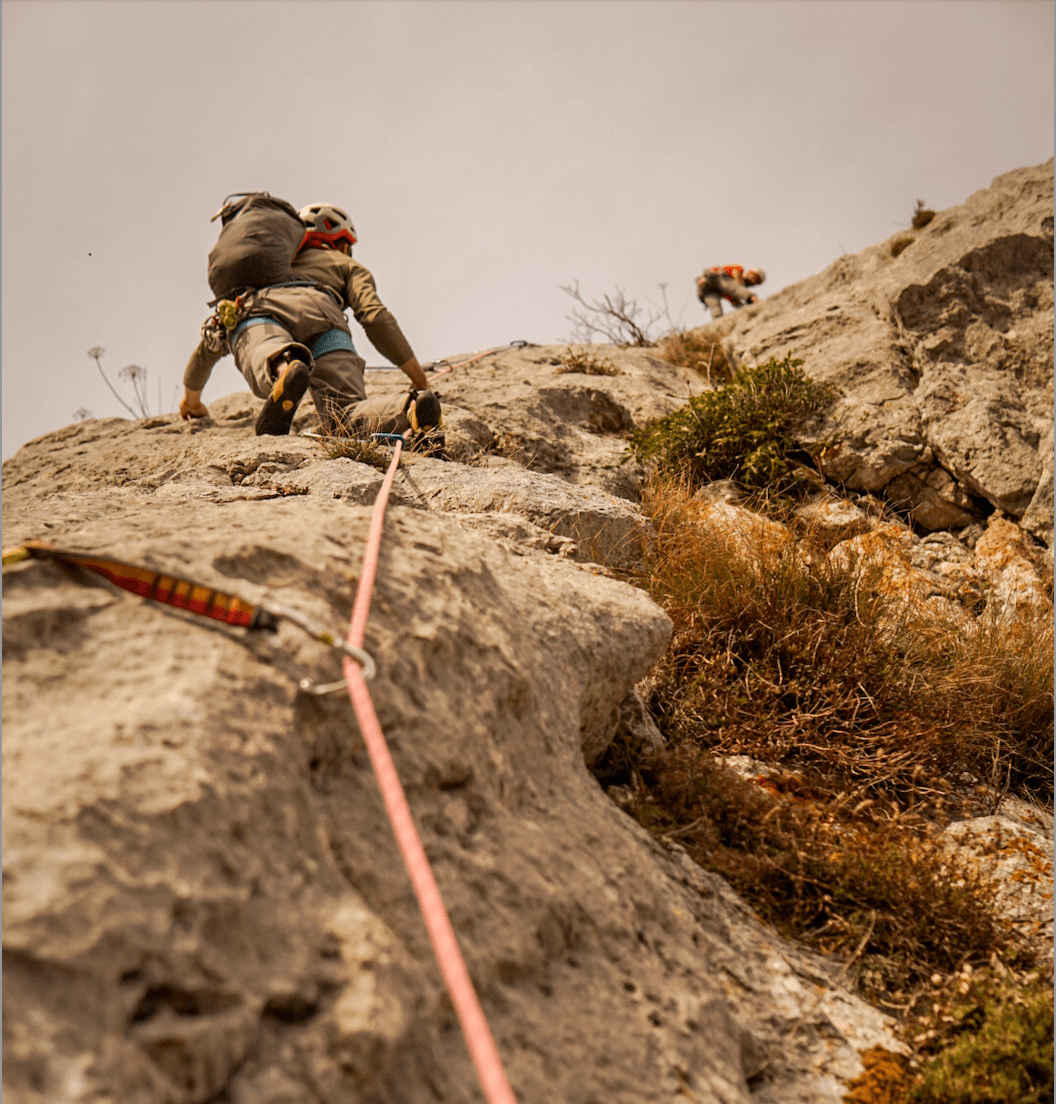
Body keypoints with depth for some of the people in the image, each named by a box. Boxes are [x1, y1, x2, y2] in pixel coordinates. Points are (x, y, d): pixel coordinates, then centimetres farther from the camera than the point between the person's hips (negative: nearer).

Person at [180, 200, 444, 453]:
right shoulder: (347, 265, 38)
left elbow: (212, 338, 54)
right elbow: (375, 318, 15)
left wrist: (192, 396, 69)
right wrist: (419, 377, 23)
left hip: (255, 312, 2)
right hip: (316, 311, -2)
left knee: (268, 372, -32)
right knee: (348, 418, -19)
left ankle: (284, 369, -67)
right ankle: (413, 408, -49)